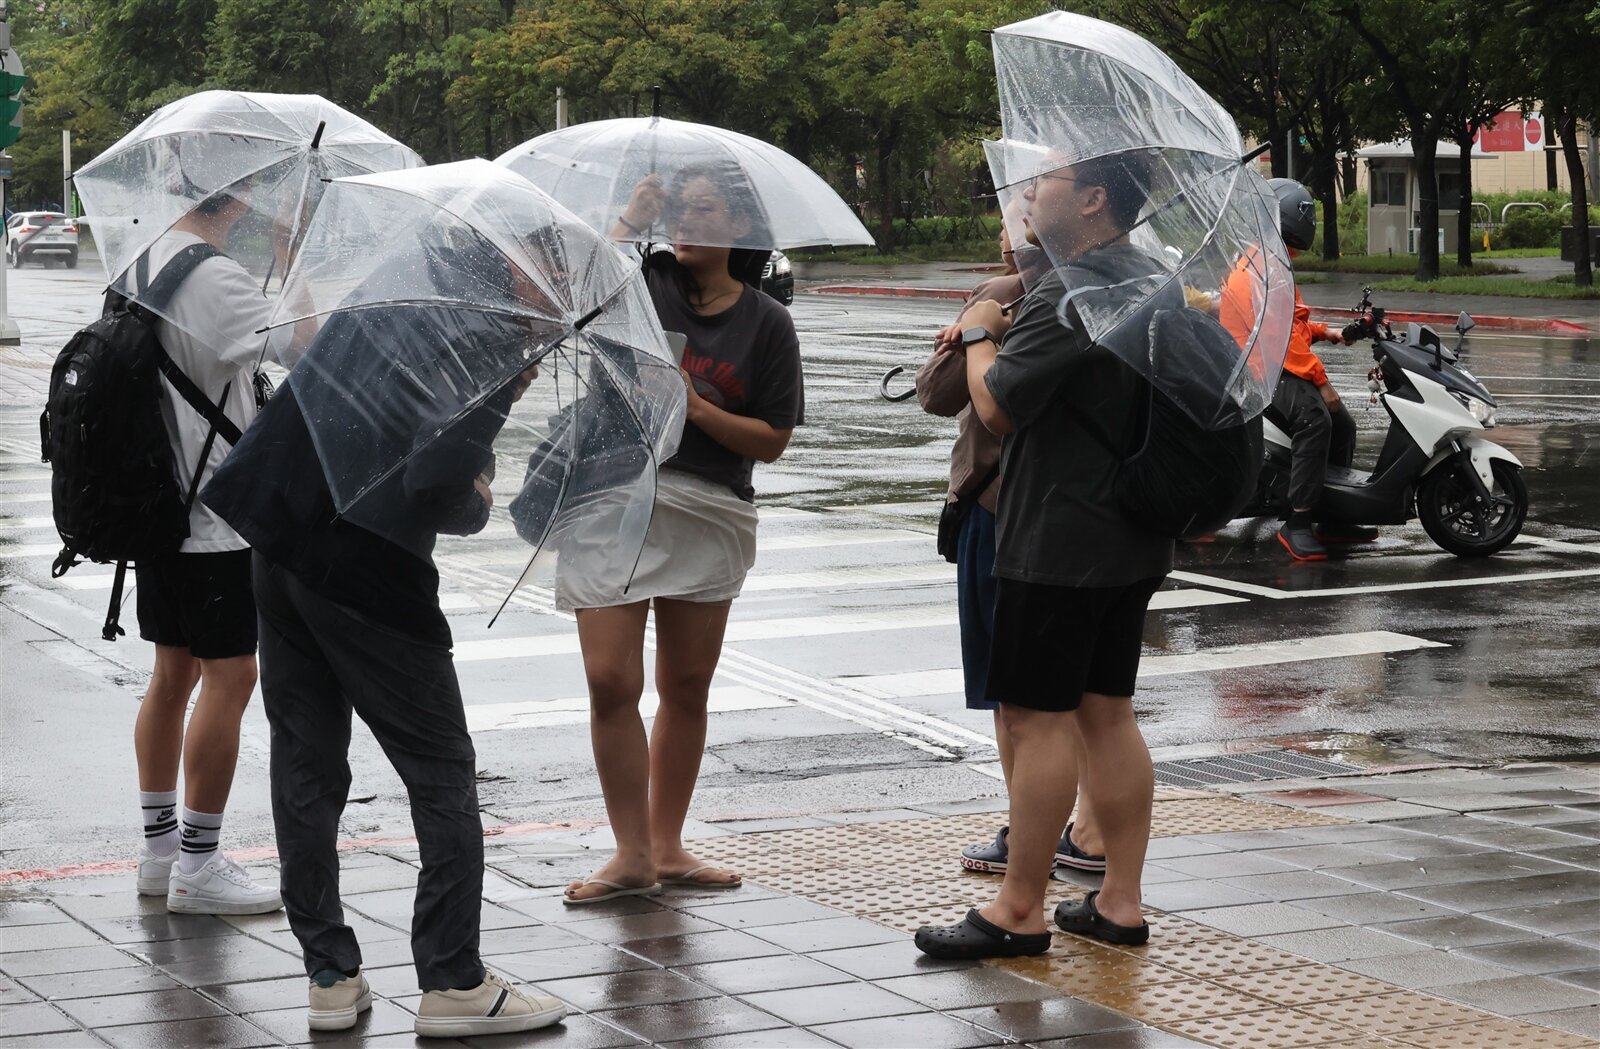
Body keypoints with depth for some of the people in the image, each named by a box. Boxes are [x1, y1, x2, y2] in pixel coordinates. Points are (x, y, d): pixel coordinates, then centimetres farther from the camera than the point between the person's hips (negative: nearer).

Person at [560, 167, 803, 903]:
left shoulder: (766, 323, 3)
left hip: (710, 512, 1)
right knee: (612, 682, -6)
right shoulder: (643, 282, 2)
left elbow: (773, 441, 0)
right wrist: (631, 221, -19)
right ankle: (632, 854, 4)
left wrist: (696, 408, -12)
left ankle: (667, 847, 22)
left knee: (686, 687, 10)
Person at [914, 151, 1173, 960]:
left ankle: (1019, 910, 1)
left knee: (1037, 718, -4)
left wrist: (979, 335, -1)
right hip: (1133, 538, 10)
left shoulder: (1065, 296, -20)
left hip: (1058, 543, -10)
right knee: (1108, 713, 13)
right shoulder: (1153, 283, 12)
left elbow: (996, 406, -19)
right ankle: (1121, 900, 16)